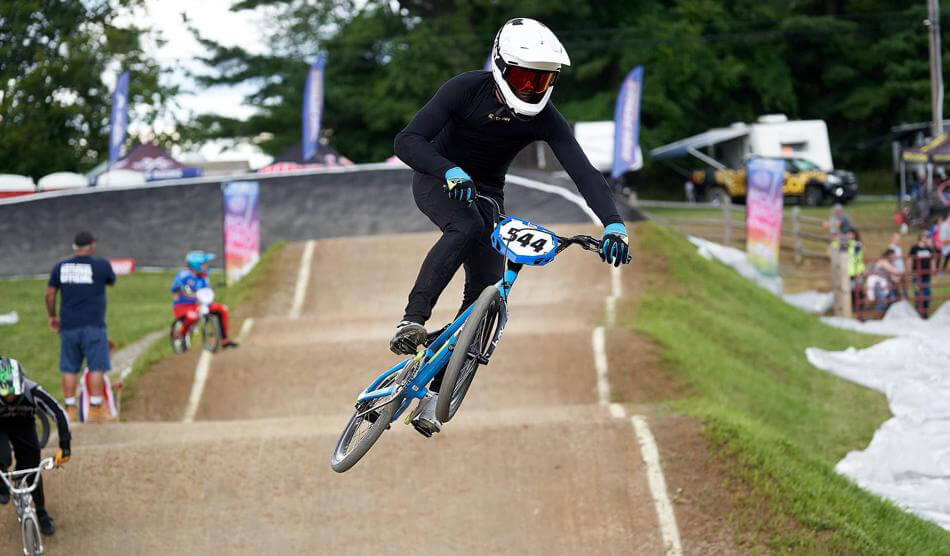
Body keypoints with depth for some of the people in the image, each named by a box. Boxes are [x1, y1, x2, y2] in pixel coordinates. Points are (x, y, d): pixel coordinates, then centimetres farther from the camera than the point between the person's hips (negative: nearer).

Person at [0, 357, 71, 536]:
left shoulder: (33, 392, -34)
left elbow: (59, 414, -27)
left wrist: (64, 448, -31)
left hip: (23, 425, 2)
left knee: (32, 466, -3)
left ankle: (42, 513, 16)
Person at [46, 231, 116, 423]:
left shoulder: (60, 267, 3)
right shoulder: (101, 266, -6)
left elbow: (49, 294, 8)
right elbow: (112, 281, 14)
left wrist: (52, 316, 22)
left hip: (68, 326, 3)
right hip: (93, 326, -3)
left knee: (69, 369, 9)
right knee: (97, 367, 2)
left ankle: (70, 409, 10)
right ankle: (95, 409, -1)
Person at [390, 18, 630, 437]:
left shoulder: (545, 119, -21)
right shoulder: (466, 89, -27)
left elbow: (584, 173, -29)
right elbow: (407, 141, -33)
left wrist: (613, 225, -46)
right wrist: (452, 173, -51)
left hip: (485, 192, 4)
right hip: (438, 178, -3)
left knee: (486, 291, -10)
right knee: (466, 227, -37)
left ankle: (432, 394, 0)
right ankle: (412, 321, -34)